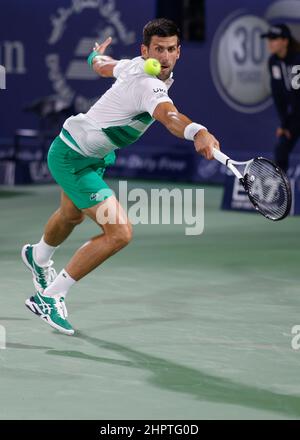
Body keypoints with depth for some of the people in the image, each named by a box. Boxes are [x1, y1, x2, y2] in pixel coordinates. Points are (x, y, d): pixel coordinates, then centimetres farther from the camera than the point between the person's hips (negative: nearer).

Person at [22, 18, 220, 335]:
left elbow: (103, 66, 16)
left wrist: (96, 56, 41)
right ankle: (49, 298, -10)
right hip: (72, 159, -10)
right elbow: (168, 116, -57)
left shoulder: (136, 66, -6)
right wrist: (197, 133, -77)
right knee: (119, 233, -21)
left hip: (89, 153, 10)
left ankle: (38, 257, 69)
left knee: (72, 215, 36)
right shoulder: (148, 85, -34)